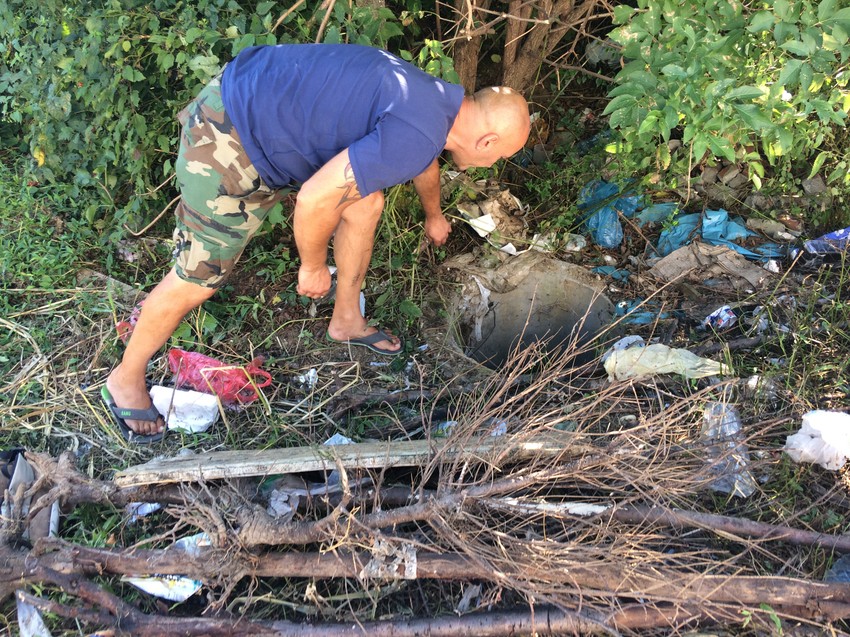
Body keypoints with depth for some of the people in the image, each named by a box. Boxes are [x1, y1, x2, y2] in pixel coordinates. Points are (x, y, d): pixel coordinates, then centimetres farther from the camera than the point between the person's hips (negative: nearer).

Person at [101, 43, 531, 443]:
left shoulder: (434, 100, 7)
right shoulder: (417, 135, -25)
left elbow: (426, 163, 31)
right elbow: (314, 199, -28)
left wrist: (433, 217, 50)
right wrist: (314, 266, -10)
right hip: (226, 143, -9)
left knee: (365, 203, 12)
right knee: (198, 277, 0)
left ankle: (346, 321, 30)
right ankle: (125, 380, 22)